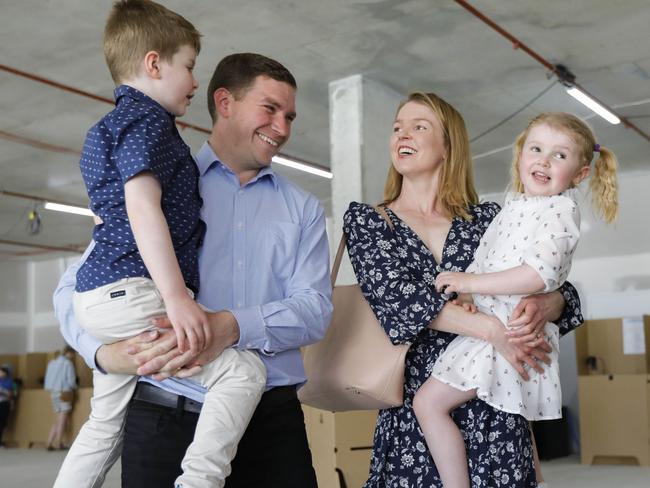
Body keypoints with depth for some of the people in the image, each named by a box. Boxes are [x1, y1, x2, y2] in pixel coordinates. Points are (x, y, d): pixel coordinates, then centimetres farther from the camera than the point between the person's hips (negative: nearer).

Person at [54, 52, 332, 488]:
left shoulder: (303, 209, 12)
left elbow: (316, 308, -2)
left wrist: (233, 327, -21)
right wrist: (104, 351, -17)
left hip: (272, 420, 2)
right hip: (165, 419, -1)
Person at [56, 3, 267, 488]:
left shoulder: (109, 126, 25)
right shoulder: (146, 118, -7)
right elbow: (143, 207, -20)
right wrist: (177, 296, -26)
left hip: (99, 296, 11)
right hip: (131, 291, -11)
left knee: (105, 423, 19)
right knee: (244, 370, -13)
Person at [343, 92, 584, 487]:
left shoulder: (488, 219, 7)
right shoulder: (364, 220, 4)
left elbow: (562, 291, 6)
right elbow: (395, 295, -12)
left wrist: (544, 306, -19)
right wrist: (491, 328, -22)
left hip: (495, 407, 1)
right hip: (415, 408, -1)